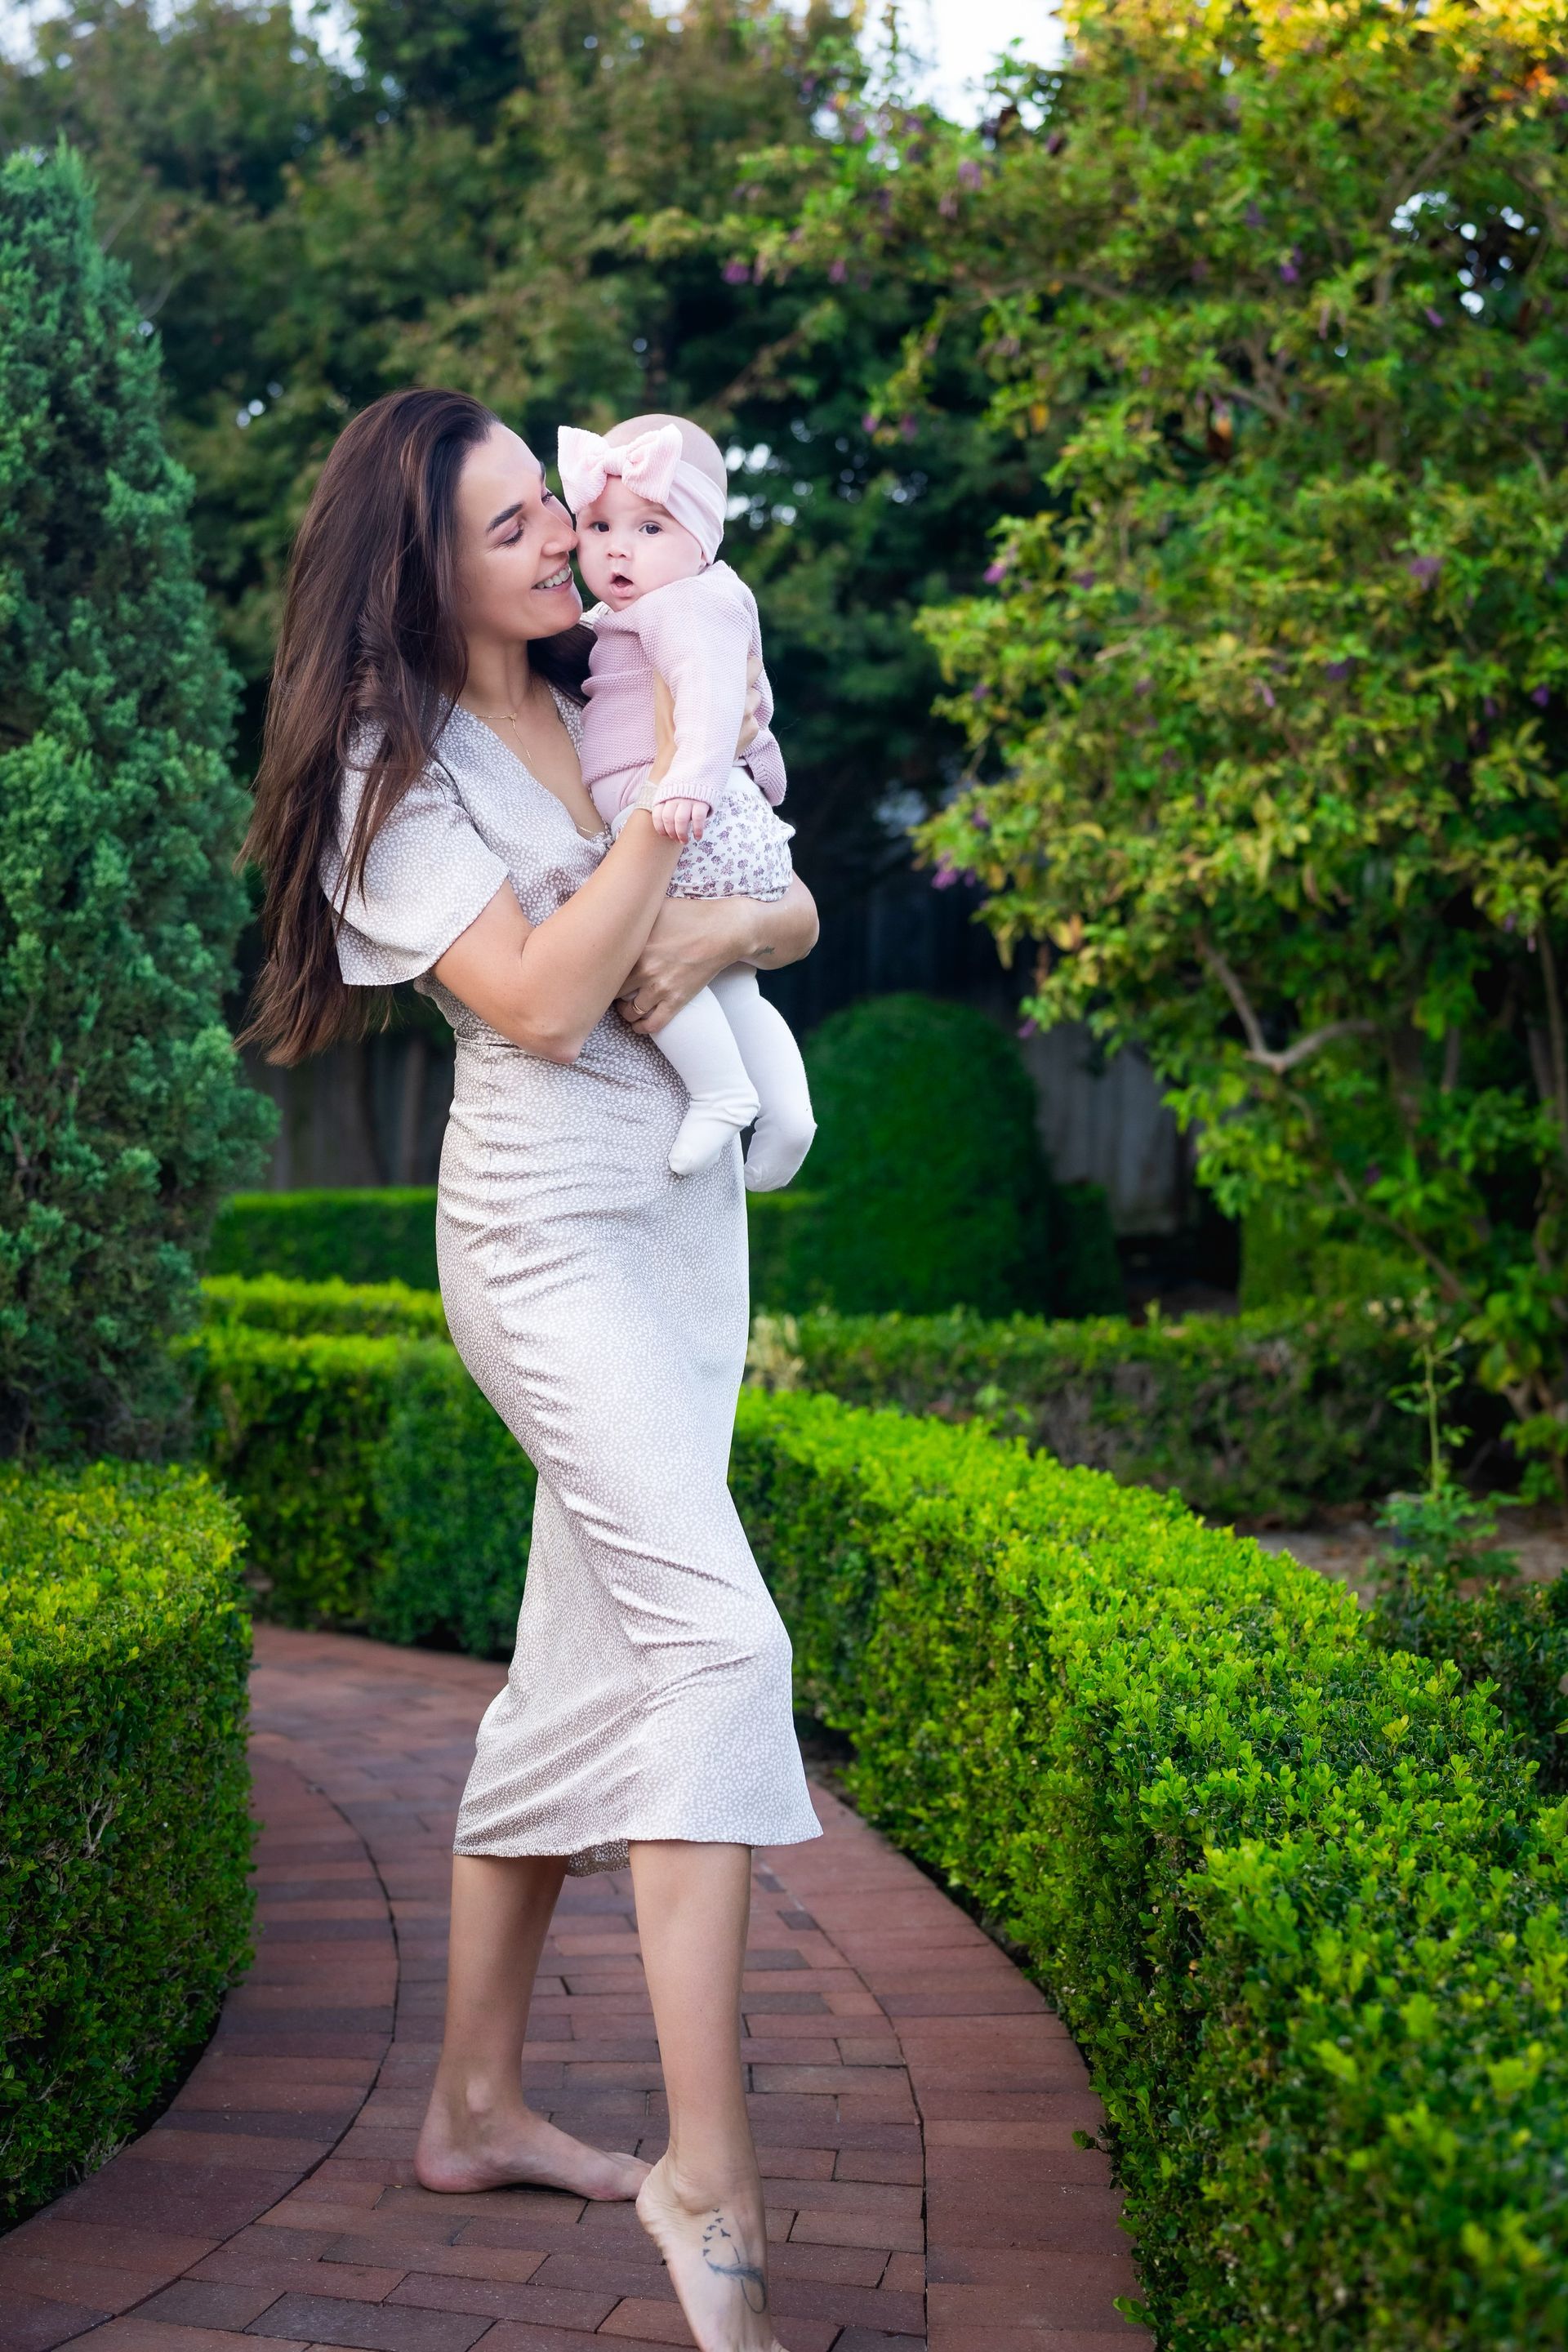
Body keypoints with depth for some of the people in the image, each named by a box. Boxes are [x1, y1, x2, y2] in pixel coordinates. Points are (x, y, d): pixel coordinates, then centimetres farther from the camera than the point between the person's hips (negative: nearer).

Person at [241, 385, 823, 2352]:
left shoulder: (606, 704, 12)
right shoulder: (393, 768, -7)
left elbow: (798, 910, 11)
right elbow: (542, 999, -18)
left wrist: (710, 932, -10)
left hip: (688, 1213, 7)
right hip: (550, 1228, -7)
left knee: (583, 1677, 10)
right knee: (714, 1638, -20)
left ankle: (476, 2109, 21)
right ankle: (709, 2192, -18)